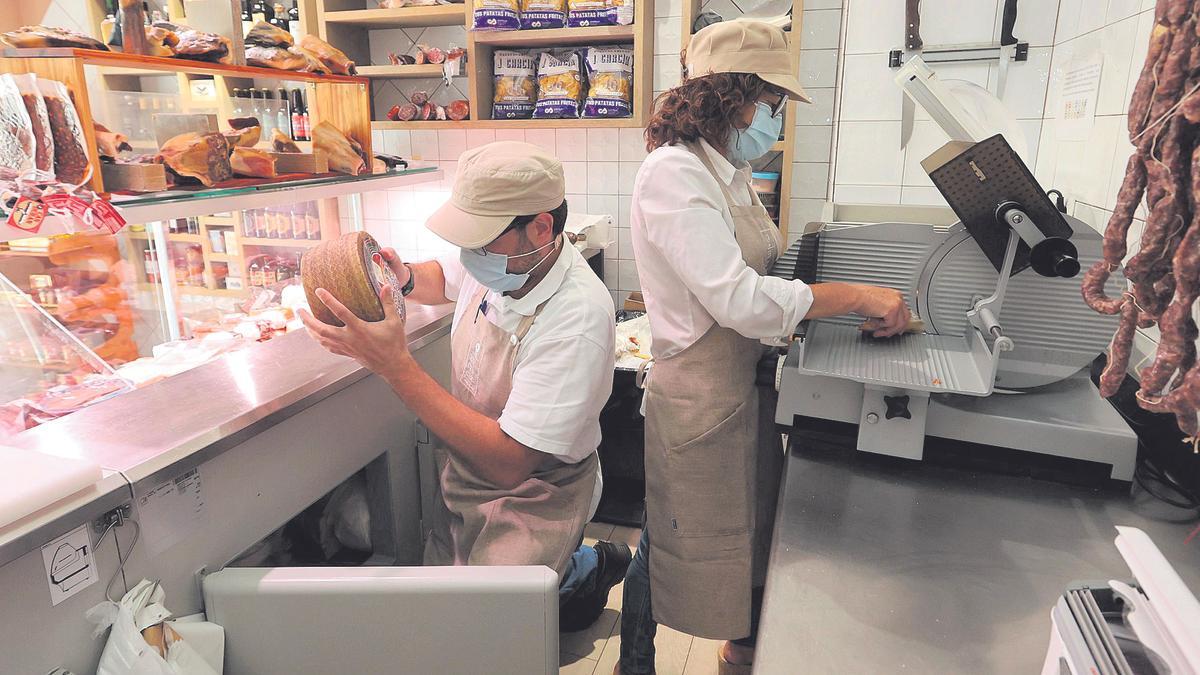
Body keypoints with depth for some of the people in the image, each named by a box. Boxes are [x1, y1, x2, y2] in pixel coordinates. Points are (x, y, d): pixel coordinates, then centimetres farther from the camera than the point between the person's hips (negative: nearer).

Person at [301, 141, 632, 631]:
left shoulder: (577, 318, -33)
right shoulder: (497, 260, -10)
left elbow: (507, 464, -35)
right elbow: (444, 278, 17)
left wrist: (394, 365, -35)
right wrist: (406, 278, -8)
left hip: (529, 497, -7)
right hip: (465, 472, 7)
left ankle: (584, 568, 9)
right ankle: (575, 565, 28)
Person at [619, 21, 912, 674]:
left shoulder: (727, 172, 10)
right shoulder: (672, 173, -21)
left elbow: (748, 278, 9)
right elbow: (737, 299, -28)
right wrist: (856, 295, -22)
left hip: (746, 384, 9)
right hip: (699, 399, -9)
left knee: (753, 528, 23)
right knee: (677, 542, 11)